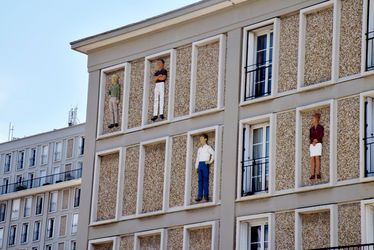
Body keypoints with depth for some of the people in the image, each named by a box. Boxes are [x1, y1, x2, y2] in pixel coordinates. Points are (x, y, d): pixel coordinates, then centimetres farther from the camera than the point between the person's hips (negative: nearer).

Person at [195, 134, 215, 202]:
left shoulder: (208, 147, 2)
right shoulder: (199, 149, 21)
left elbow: (213, 154, -9)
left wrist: (210, 161, -10)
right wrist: (196, 166, 14)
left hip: (205, 164, -6)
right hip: (200, 164, 6)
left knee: (205, 179, -8)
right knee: (200, 180, 1)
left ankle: (206, 195, -10)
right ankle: (200, 196, -2)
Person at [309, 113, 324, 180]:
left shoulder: (320, 127, 6)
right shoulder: (311, 129, 18)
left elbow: (321, 135, -4)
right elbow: (310, 137, 8)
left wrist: (316, 140, -16)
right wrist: (313, 140, -11)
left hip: (318, 144, -4)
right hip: (312, 144, 4)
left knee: (317, 158, -14)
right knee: (312, 159, -5)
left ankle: (318, 173, -17)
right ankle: (312, 174, -10)